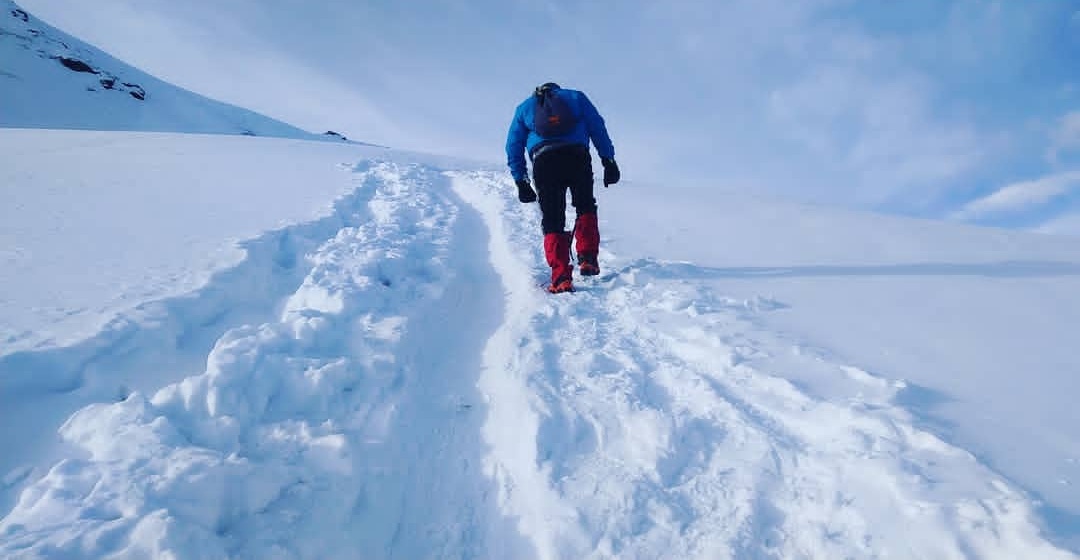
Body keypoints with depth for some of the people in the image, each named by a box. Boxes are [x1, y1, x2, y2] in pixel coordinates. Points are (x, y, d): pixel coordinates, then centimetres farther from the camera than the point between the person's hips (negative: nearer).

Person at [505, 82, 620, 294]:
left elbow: (513, 147, 21)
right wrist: (608, 160, 11)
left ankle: (561, 278, -6)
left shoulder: (524, 108, 28)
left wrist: (521, 181, 19)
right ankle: (587, 258, 6)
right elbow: (598, 128, 14)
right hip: (577, 156, 0)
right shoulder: (575, 97, 25)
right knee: (585, 206, 21)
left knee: (552, 220, 5)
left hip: (544, 162, 0)